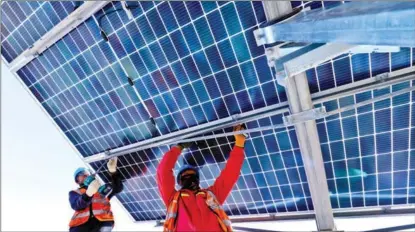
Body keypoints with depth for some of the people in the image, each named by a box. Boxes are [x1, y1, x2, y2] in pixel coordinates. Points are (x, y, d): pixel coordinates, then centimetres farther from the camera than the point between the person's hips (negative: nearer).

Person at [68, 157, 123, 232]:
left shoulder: (102, 189, 28)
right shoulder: (74, 193, 26)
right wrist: (88, 193, -18)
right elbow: (76, 205, 4)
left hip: (102, 221, 1)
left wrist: (113, 171, -5)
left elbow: (118, 188, 12)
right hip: (81, 223, 0)